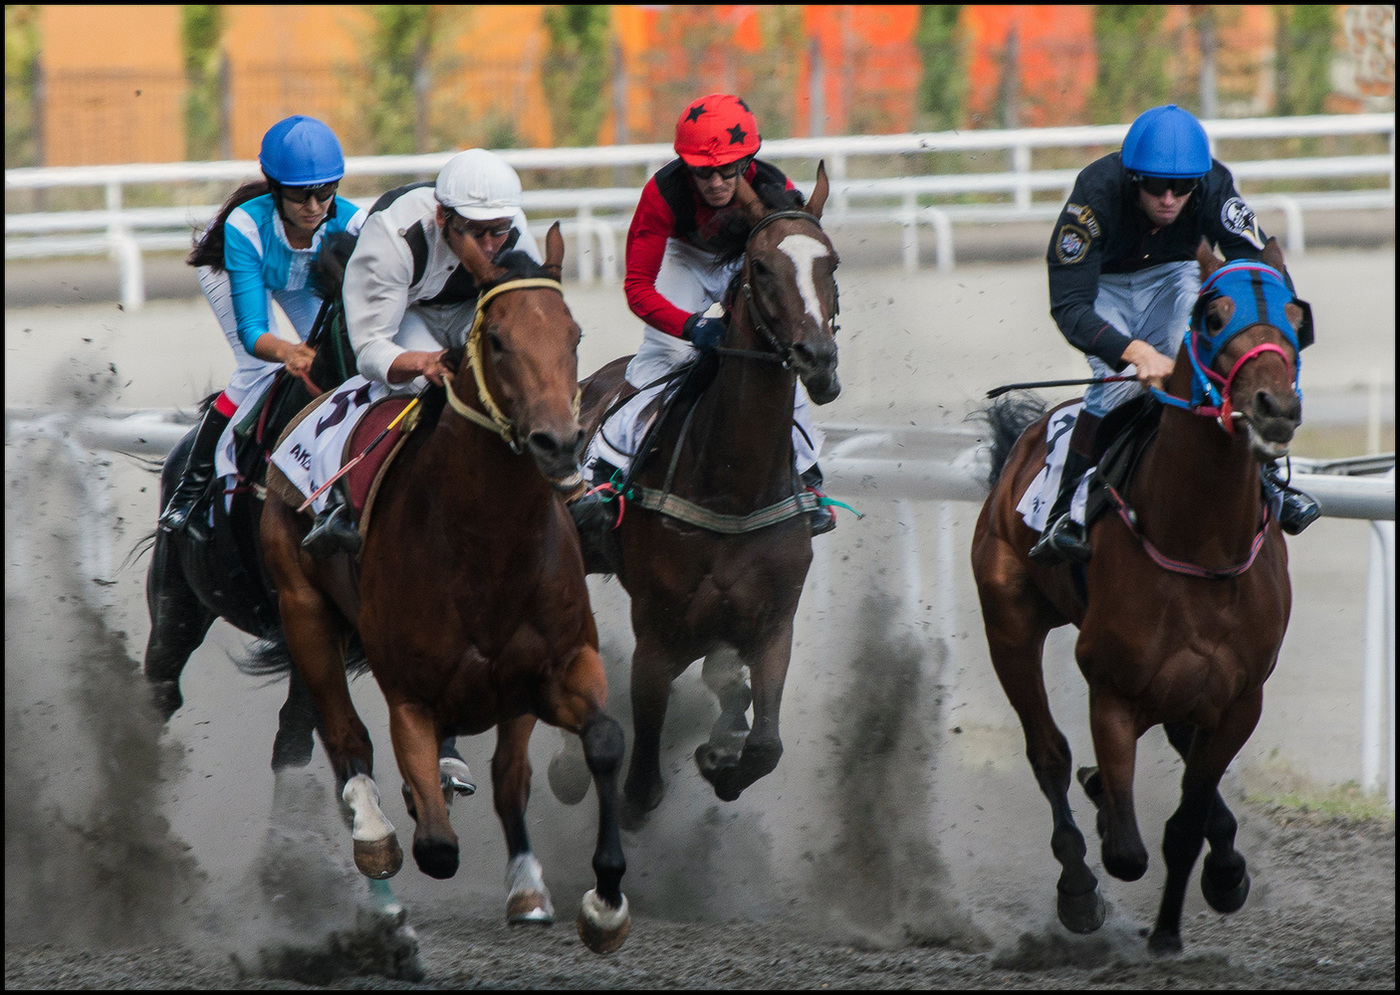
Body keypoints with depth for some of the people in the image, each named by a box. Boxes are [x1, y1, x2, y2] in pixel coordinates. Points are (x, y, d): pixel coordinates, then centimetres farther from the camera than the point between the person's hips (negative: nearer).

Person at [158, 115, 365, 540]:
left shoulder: (349, 222, -38)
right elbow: (251, 329, -45)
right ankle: (191, 486, -11)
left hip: (307, 278, 4)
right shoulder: (245, 225, -44)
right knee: (259, 369, -22)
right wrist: (287, 351, -67)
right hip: (229, 265, -4)